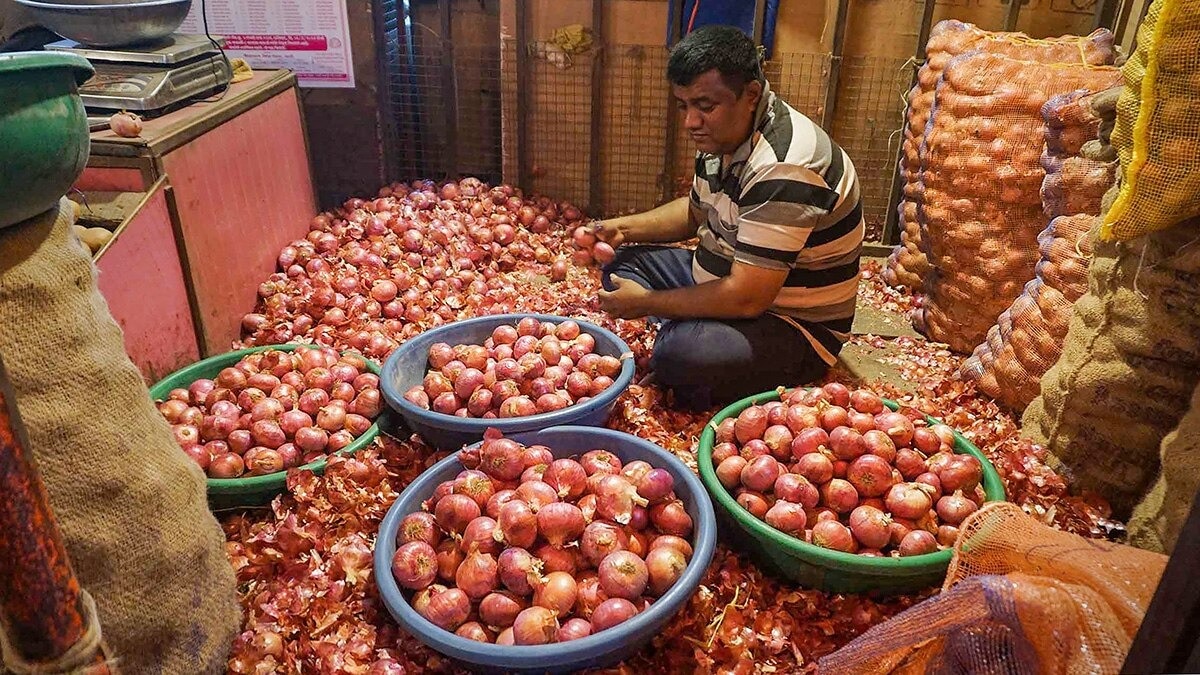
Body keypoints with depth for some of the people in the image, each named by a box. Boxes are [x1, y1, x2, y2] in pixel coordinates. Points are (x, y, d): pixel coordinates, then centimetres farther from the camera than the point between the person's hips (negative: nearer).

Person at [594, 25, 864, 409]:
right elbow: (696, 211, 19)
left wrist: (645, 302, -19)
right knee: (623, 261, 9)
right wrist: (624, 228, 2)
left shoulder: (782, 168, -30)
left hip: (793, 326, -9)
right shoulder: (724, 134, 0)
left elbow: (745, 298, -31)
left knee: (680, 355, -36)